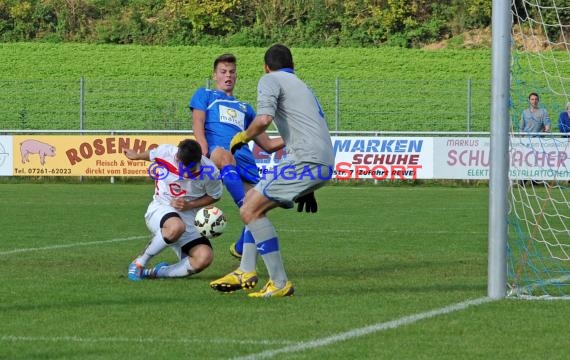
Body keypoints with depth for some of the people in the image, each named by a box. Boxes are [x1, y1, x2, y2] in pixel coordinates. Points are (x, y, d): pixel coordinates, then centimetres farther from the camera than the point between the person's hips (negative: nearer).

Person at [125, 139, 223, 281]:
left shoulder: (209, 171, -17)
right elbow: (152, 154, 9)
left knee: (205, 258, -25)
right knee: (176, 226, -41)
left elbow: (215, 196, 3)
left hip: (188, 217, 2)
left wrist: (189, 205, -13)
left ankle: (153, 273, -8)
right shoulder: (165, 152, -16)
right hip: (160, 209, -2)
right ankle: (139, 263, -18)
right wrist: (137, 156, 32)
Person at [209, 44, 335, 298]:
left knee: (250, 210, -9)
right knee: (252, 199, 20)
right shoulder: (301, 86, 31)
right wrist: (308, 189, 38)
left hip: (305, 160, -9)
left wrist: (242, 137, 5)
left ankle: (280, 283, -11)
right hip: (324, 164, 9)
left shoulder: (270, 80, 4)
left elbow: (264, 118, -16)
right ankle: (246, 272, 19)